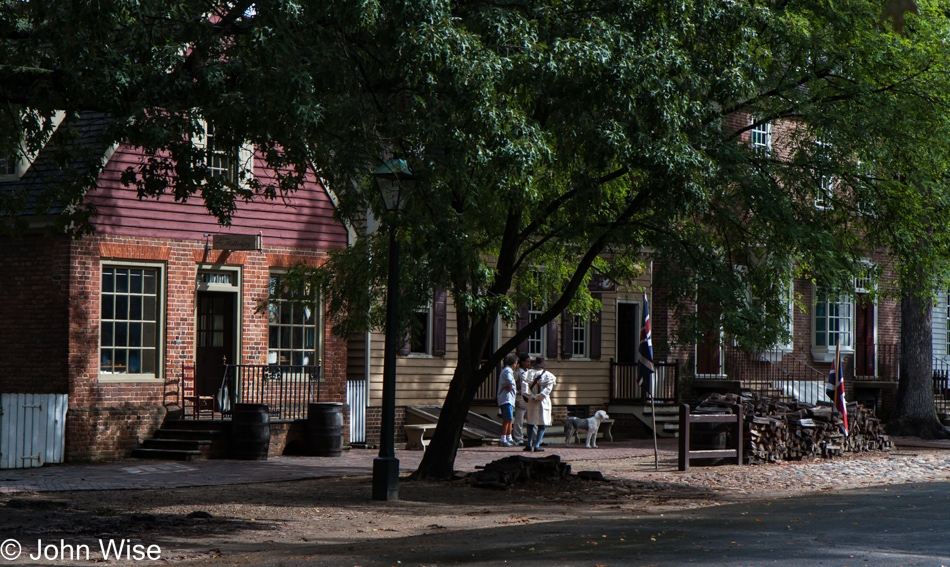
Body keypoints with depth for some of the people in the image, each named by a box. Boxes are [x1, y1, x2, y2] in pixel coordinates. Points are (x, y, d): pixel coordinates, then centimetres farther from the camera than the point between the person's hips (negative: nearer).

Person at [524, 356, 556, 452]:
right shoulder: (549, 375, -3)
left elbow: (526, 387, -8)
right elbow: (548, 388, -13)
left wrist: (532, 396, -8)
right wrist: (538, 397, -12)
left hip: (532, 402, 2)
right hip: (543, 402, -2)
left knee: (530, 424, 14)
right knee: (542, 425, 3)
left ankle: (529, 444, 11)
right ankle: (537, 445, -4)